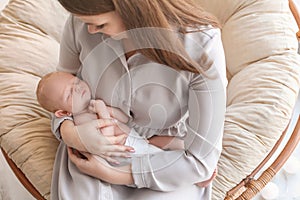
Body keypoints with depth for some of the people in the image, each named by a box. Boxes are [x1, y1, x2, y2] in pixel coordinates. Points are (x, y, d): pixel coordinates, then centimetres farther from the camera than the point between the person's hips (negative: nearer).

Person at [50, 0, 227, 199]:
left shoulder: (201, 44, -27)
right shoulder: (80, 22, -18)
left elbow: (201, 158, -20)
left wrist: (114, 175, -21)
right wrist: (68, 131, -20)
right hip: (96, 147, 3)